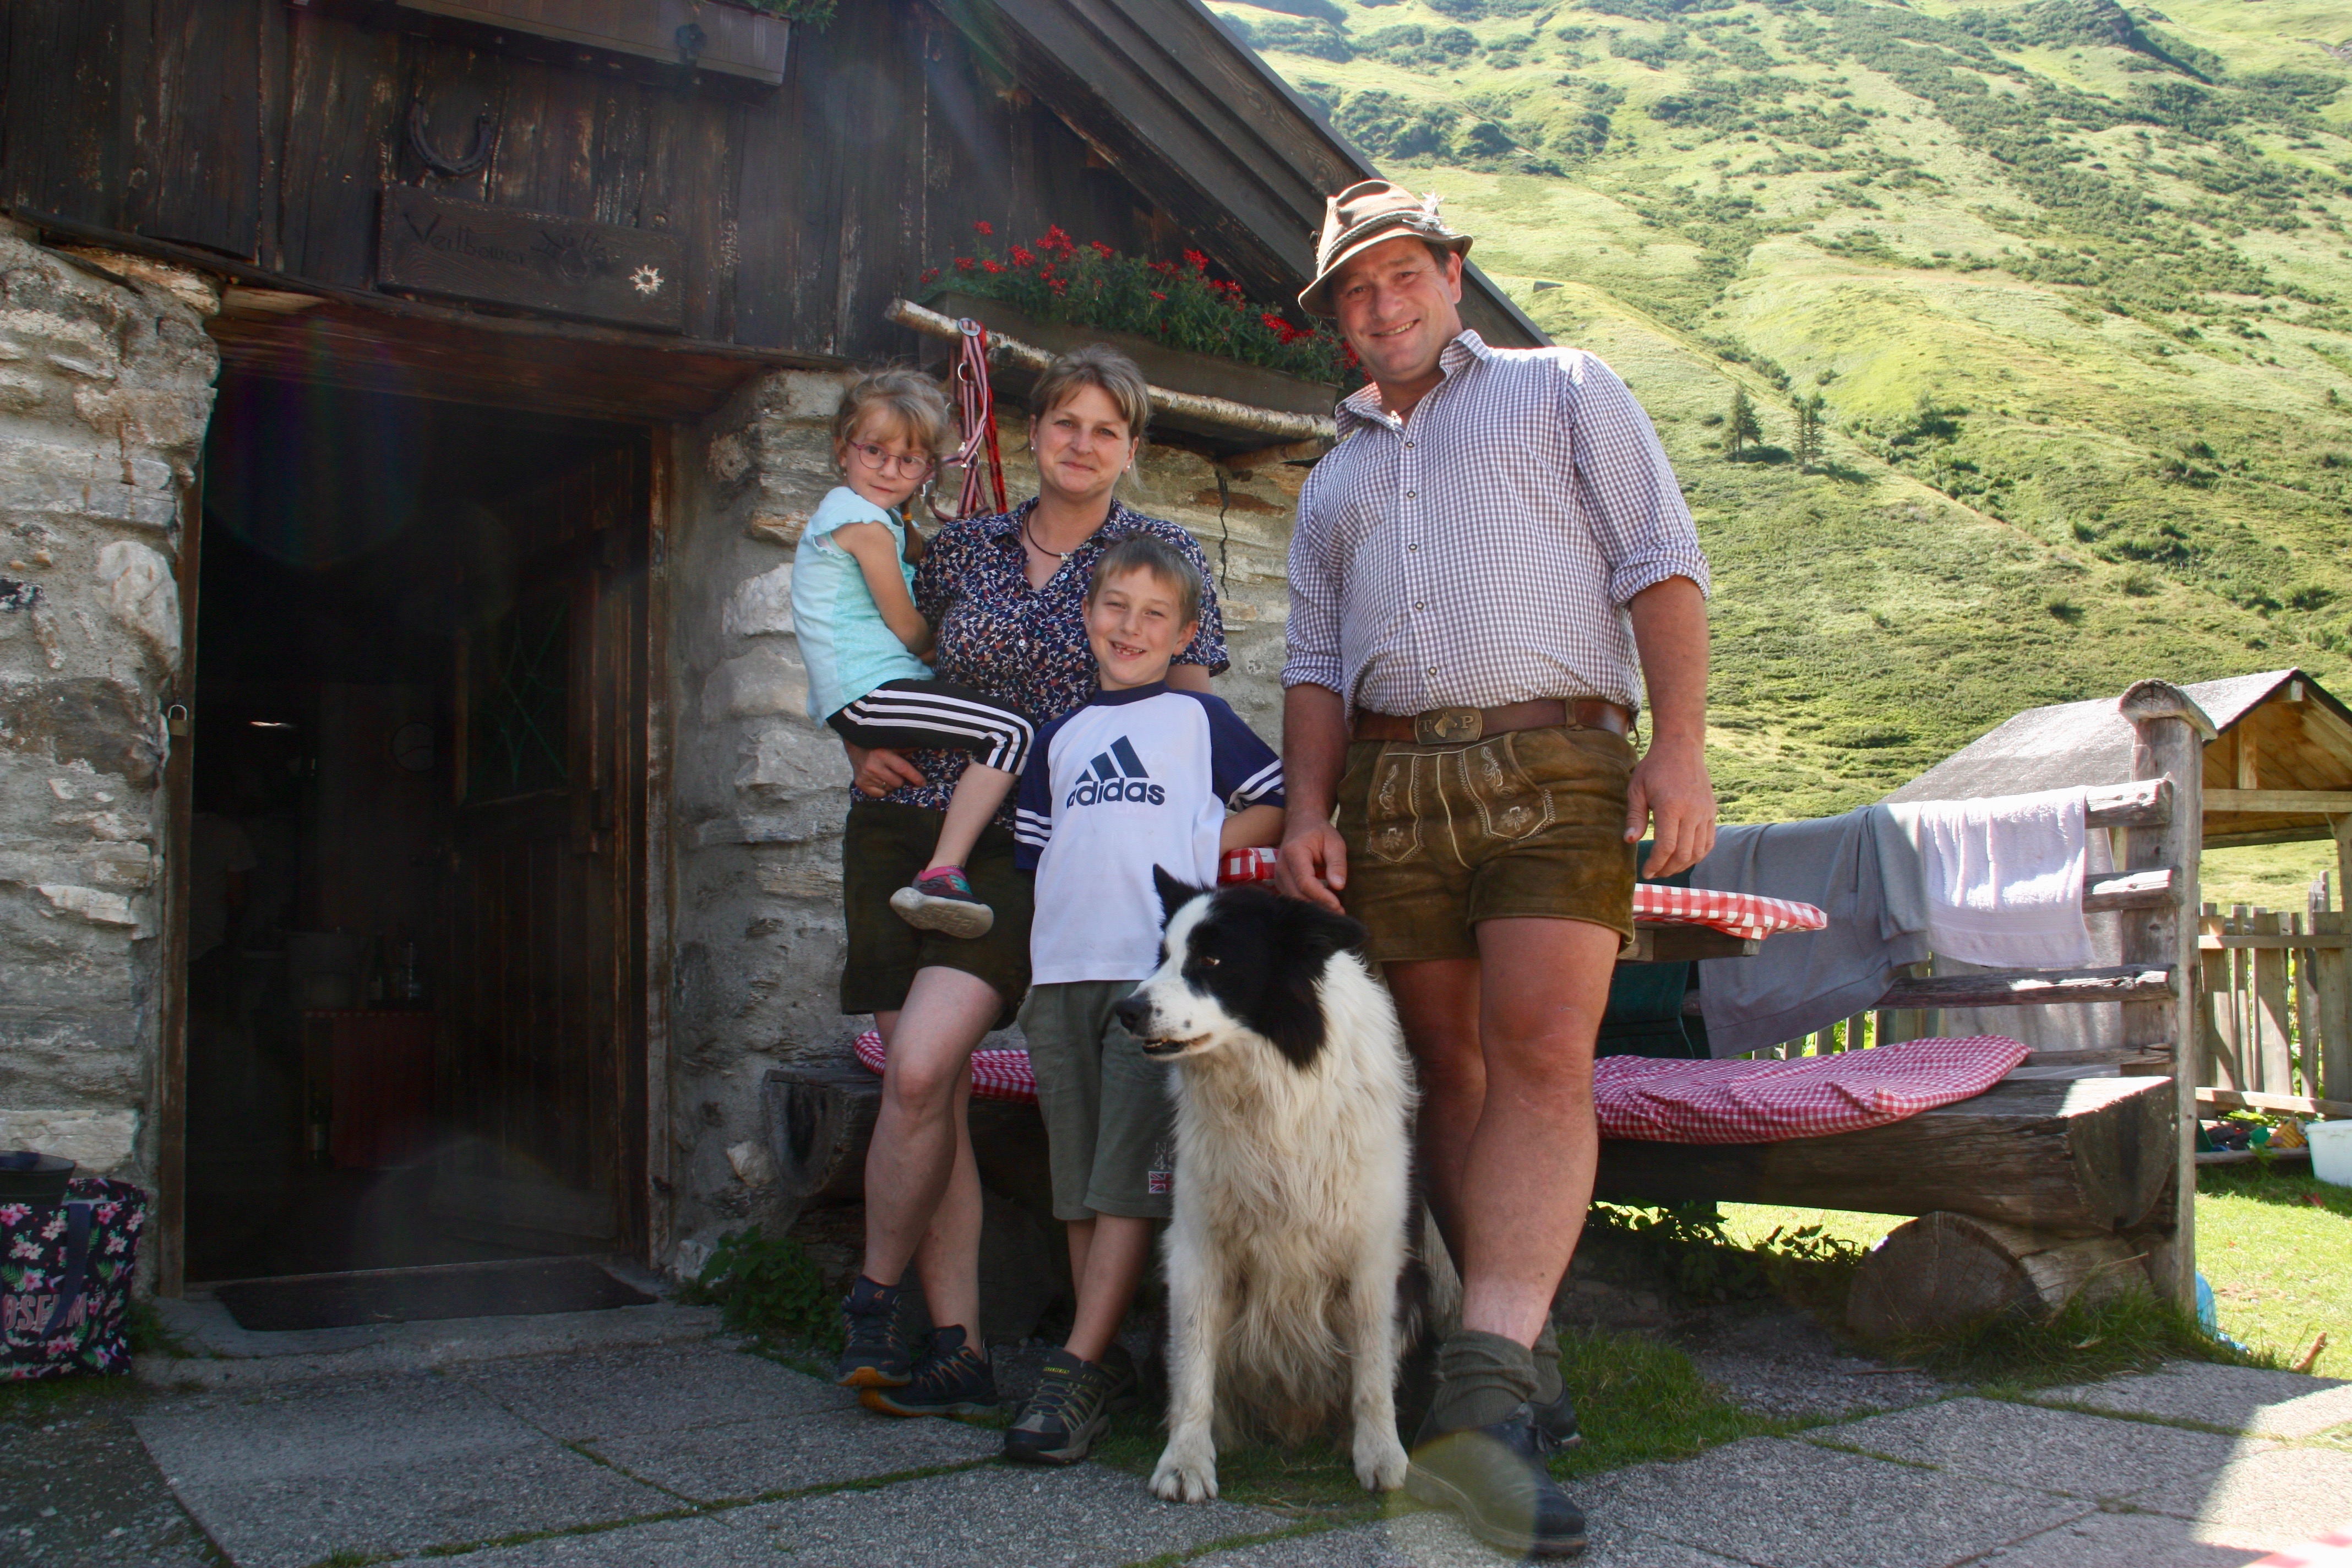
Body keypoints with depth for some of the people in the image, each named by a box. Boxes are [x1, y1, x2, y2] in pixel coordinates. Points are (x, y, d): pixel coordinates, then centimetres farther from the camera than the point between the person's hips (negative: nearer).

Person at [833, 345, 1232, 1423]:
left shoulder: (1163, 553, 6)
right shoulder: (962, 548, 13)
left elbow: (1191, 708, 5)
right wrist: (862, 742, 5)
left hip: (1027, 849, -3)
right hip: (905, 826, 4)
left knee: (921, 1070, -19)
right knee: (928, 1090, -1)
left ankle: (872, 1299, 2)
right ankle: (958, 1353, 6)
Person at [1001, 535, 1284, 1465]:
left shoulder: (1199, 718, 8)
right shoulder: (1061, 738, 20)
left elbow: (1280, 807, 7)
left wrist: (1206, 844, -6)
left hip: (1160, 969, -5)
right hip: (1061, 972, 5)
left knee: (1130, 1176, -10)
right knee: (1078, 1179, 7)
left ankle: (1079, 1368, -7)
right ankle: (1106, 1363, 16)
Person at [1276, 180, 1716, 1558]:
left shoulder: (1564, 389, 15)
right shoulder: (1333, 481, 28)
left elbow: (1661, 564, 4)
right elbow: (1316, 665, 21)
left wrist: (1680, 744, -10)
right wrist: (1309, 812, 5)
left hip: (1555, 761, -4)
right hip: (1391, 785, 5)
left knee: (1542, 1052, -18)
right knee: (1450, 1069, 2)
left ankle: (1486, 1388, -25)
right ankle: (1528, 1358, 10)